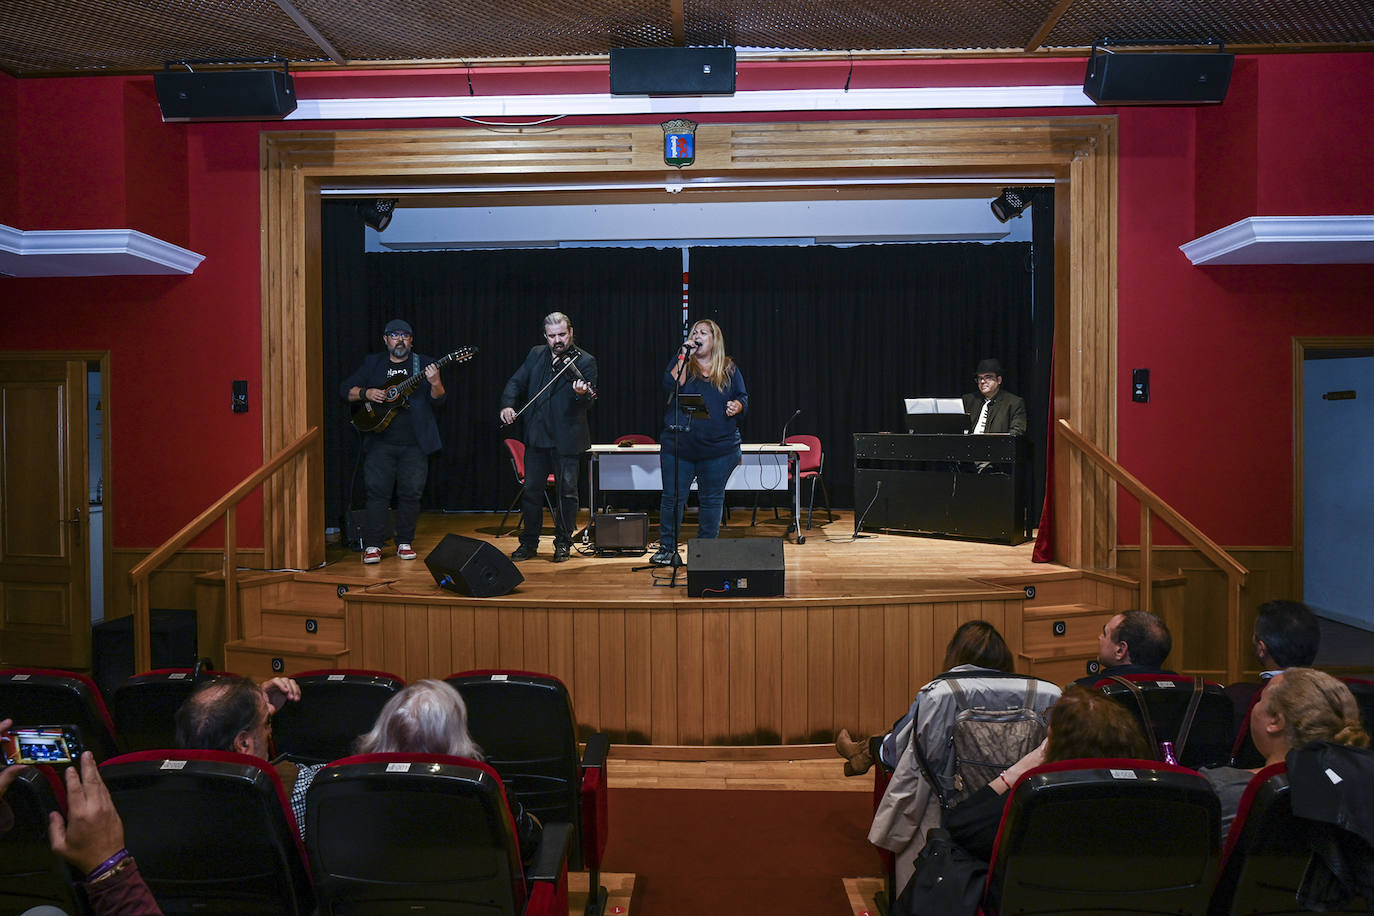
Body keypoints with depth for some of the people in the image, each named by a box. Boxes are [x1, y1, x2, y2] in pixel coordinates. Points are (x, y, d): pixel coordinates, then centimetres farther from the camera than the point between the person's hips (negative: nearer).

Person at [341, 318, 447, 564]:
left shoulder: (424, 364, 7)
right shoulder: (372, 363, 11)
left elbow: (437, 401, -1)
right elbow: (346, 389, 12)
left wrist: (435, 383, -22)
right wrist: (366, 393, -8)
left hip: (414, 443, 0)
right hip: (380, 441, 0)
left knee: (411, 492, 2)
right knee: (377, 491, -3)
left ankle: (405, 542, 14)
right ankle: (372, 545, 3)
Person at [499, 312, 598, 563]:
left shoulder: (585, 361, -5)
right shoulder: (536, 355, 10)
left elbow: (588, 401, -13)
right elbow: (516, 382, 14)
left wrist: (581, 394, -36)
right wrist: (508, 404, -4)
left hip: (567, 439, -4)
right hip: (536, 436, 4)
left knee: (566, 492, 2)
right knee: (531, 490, 9)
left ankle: (563, 543, 17)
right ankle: (529, 542, 21)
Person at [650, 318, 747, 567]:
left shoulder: (729, 369, 10)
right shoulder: (681, 362, 7)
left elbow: (743, 398, 11)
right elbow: (671, 384, -12)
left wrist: (737, 406, -11)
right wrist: (685, 356, -12)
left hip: (719, 448, 0)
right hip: (679, 446, 0)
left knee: (712, 499, 7)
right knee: (673, 497, 3)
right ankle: (667, 548, 15)